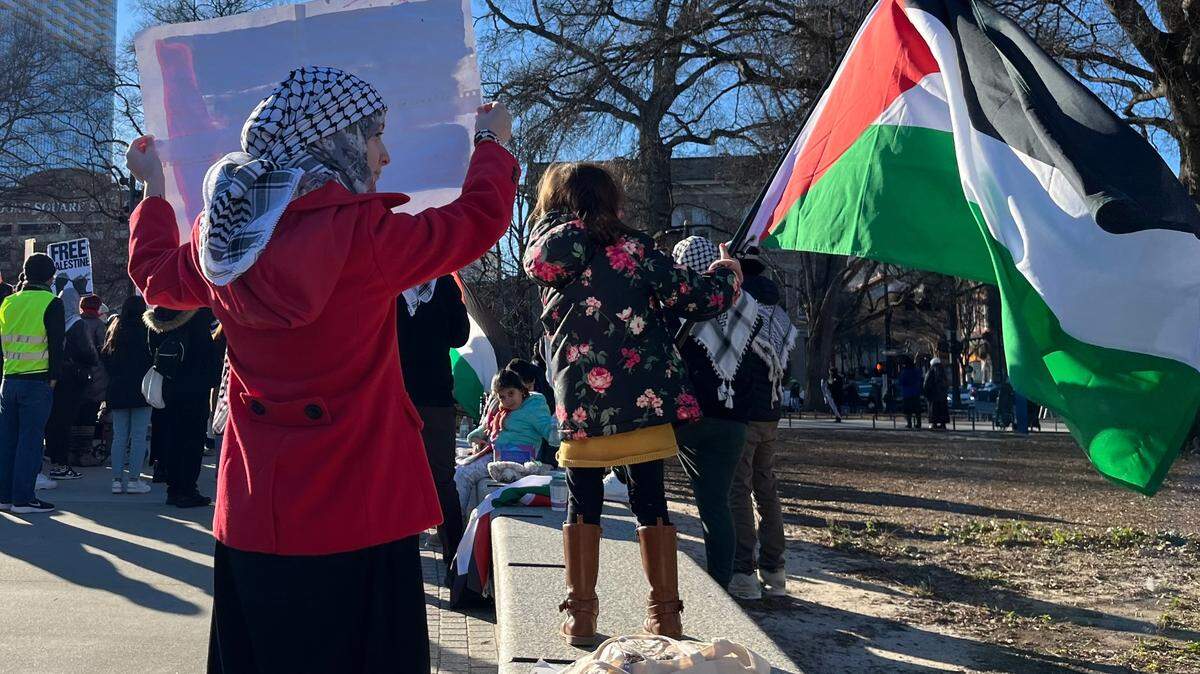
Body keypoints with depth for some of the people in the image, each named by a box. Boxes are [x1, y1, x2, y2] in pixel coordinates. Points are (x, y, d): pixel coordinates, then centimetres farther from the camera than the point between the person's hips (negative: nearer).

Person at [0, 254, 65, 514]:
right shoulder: (51, 303, -7)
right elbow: (56, 343, -9)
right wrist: (54, 376, -3)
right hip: (38, 381, -6)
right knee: (30, 439, -3)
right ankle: (23, 498, -3)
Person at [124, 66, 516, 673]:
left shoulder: (220, 237, 1)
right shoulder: (363, 233, -17)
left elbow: (155, 275, 22)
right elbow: (479, 218, -4)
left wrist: (153, 189, 38)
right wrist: (491, 143, 16)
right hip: (356, 519, -6)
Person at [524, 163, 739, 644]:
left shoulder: (546, 257, 2)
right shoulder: (631, 247, -1)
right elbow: (697, 299, -2)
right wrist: (726, 273, 18)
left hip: (579, 404, 1)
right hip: (644, 401, -1)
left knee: (583, 503, 11)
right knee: (650, 501, 6)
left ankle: (580, 615, 12)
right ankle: (665, 615, 11)